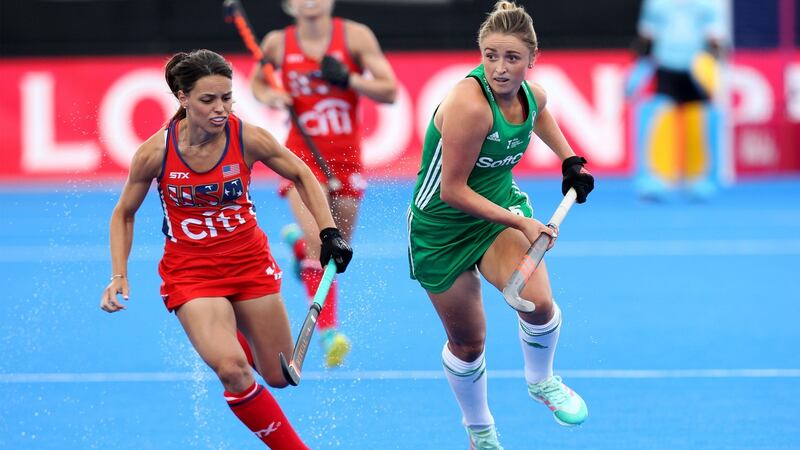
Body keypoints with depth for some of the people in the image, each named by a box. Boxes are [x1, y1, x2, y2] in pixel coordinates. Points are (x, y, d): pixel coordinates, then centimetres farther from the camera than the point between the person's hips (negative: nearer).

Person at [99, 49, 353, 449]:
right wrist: (119, 276, -9)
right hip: (190, 271, -2)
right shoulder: (156, 152, -17)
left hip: (250, 263, 2)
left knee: (280, 377, 9)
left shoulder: (248, 138, -15)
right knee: (232, 369, -26)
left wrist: (329, 233, -6)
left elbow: (301, 176, 2)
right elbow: (124, 214, 0)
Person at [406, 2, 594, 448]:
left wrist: (570, 159, 12)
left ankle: (541, 381, 9)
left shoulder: (533, 95, -10)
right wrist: (519, 223, -27)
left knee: (538, 302, -23)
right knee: (468, 343, 7)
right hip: (443, 228, -4)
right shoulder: (469, 105, -32)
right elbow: (453, 190, -27)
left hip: (502, 204, 4)